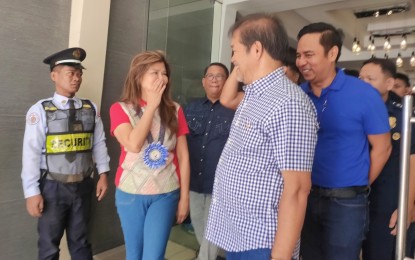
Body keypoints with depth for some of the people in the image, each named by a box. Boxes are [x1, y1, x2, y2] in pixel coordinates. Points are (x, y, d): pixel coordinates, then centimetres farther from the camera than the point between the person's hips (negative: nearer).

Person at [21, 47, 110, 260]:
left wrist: (103, 174, -3)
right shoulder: (40, 110, -9)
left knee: (80, 242, 20)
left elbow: (99, 143, 3)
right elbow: (31, 153, -10)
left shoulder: (91, 108, 2)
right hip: (53, 187, -3)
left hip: (83, 186, 3)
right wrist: (32, 192, -11)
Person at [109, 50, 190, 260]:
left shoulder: (174, 110, 0)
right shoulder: (120, 109, -4)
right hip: (131, 194, 0)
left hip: (166, 194, 1)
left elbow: (183, 156, 1)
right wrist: (152, 105, -14)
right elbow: (134, 144, -22)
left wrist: (184, 196, 1)